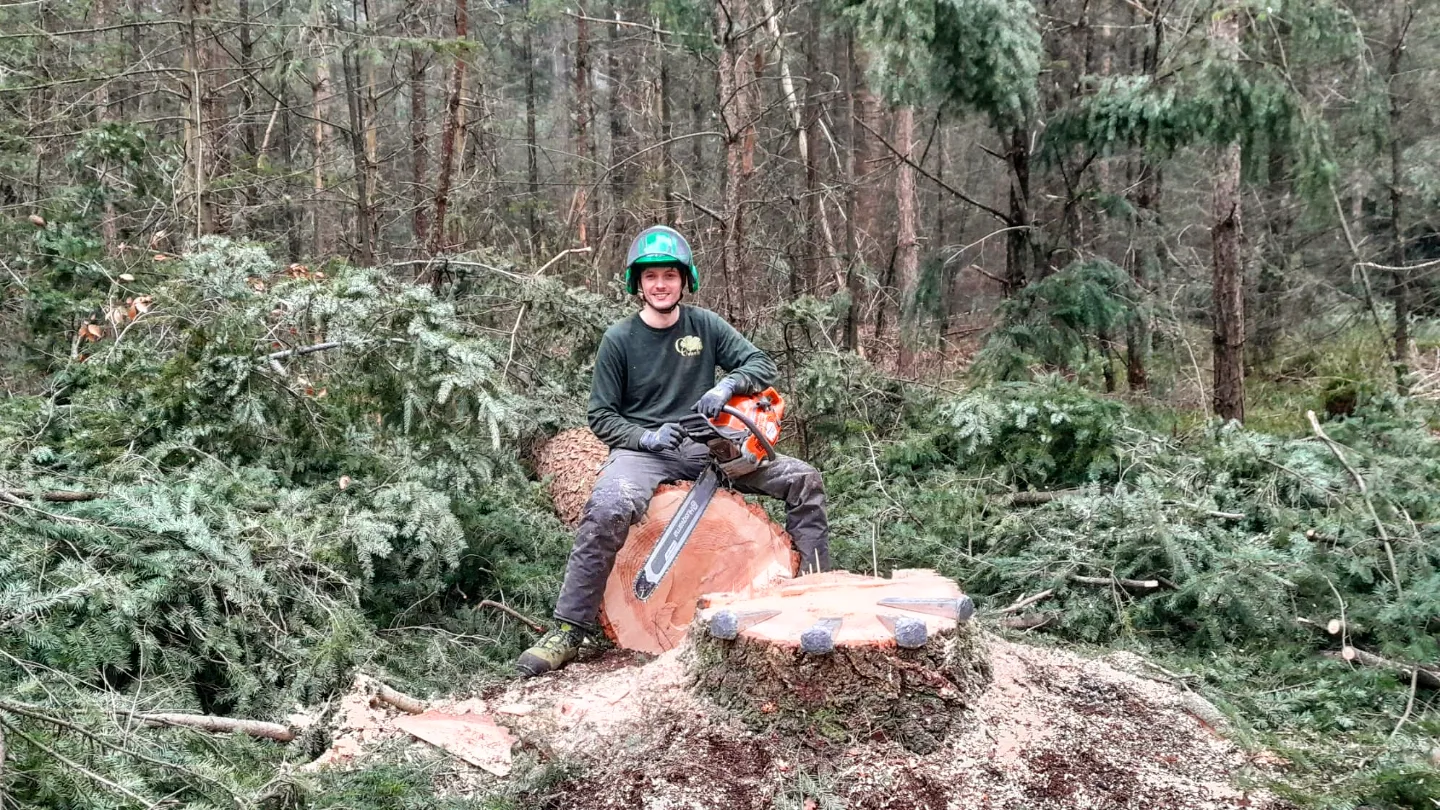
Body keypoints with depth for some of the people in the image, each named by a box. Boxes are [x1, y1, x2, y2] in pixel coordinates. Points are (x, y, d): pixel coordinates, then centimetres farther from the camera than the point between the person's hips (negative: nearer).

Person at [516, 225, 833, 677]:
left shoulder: (705, 326, 6)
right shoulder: (619, 339, -1)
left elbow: (763, 365, 3)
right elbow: (600, 416, 0)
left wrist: (727, 385, -18)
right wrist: (645, 437, -17)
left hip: (704, 447, 4)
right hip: (642, 452, -4)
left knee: (802, 479, -8)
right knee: (609, 509, -38)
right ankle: (569, 631, -28)